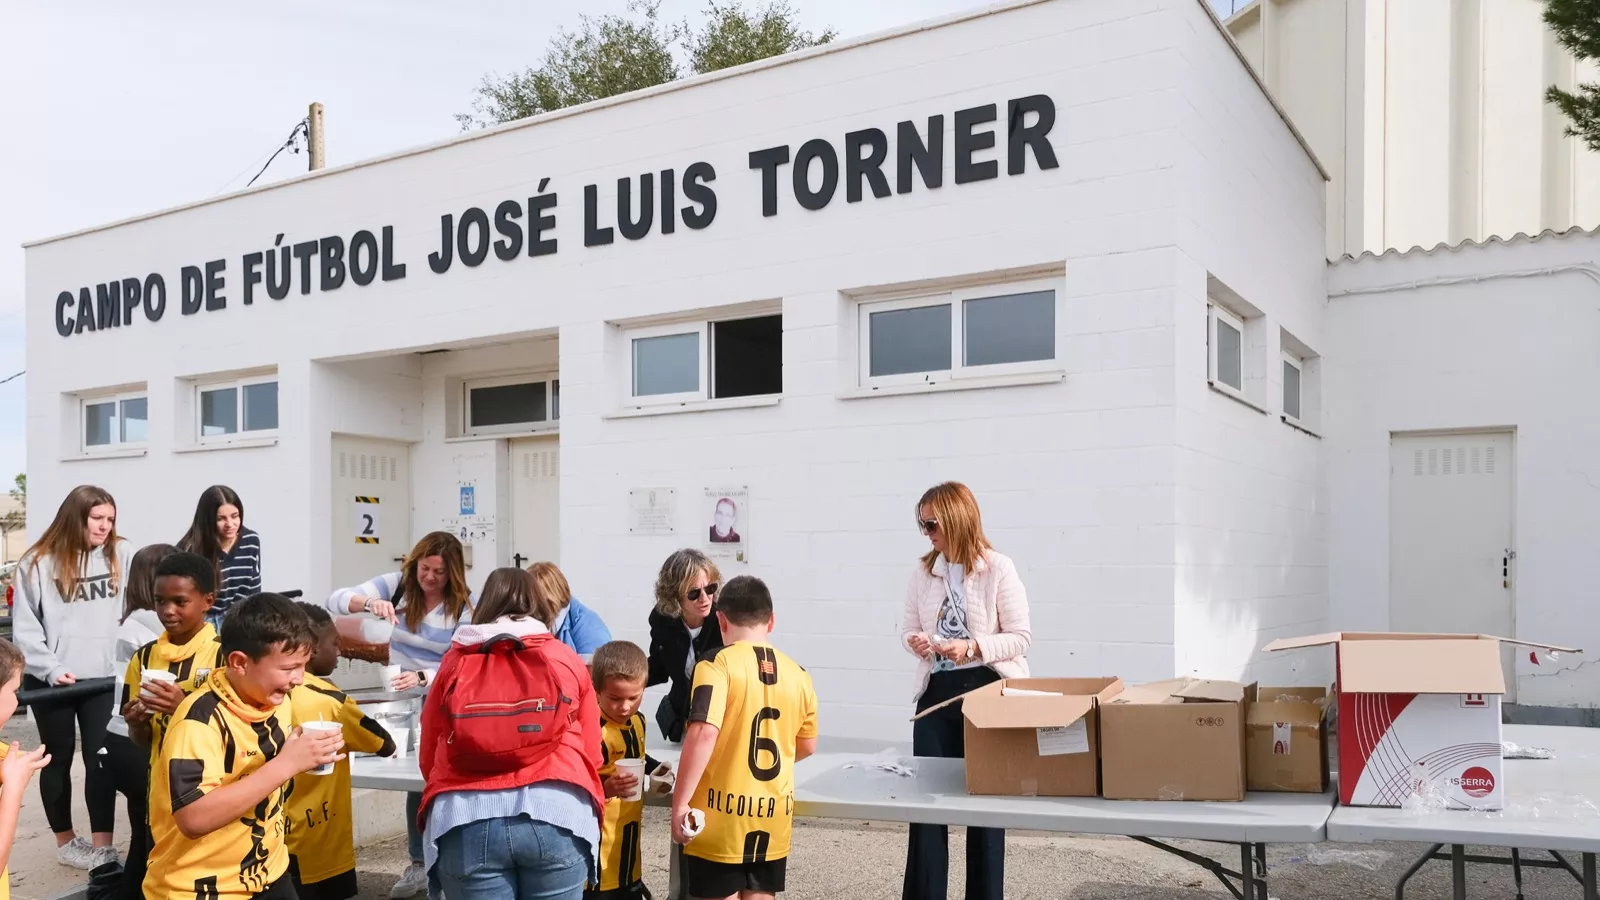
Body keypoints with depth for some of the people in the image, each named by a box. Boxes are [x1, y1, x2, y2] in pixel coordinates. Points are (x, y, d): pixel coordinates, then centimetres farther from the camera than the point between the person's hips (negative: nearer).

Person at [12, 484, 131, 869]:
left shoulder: (121, 555, 0)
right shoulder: (39, 562, -3)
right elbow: (25, 627, -2)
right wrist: (50, 668, -11)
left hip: (102, 678, 0)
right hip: (50, 682, 0)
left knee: (101, 759, -1)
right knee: (58, 760, 13)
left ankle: (103, 846, 3)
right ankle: (66, 842, 27)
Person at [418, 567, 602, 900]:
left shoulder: (455, 661, 14)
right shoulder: (566, 659, 13)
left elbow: (427, 757, 19)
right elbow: (592, 753, 15)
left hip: (465, 821, 1)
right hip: (556, 814, 0)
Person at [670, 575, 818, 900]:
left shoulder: (717, 663, -11)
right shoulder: (796, 673, 4)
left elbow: (703, 734, -23)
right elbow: (807, 746, 13)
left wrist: (680, 802, -17)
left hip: (723, 814, -4)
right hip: (773, 815, 4)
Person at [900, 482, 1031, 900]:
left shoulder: (998, 569, -9)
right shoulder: (923, 570, 5)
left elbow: (1021, 637, -9)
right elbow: (909, 627, 10)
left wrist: (973, 648, -23)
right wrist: (916, 642, -13)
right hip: (936, 690, 4)